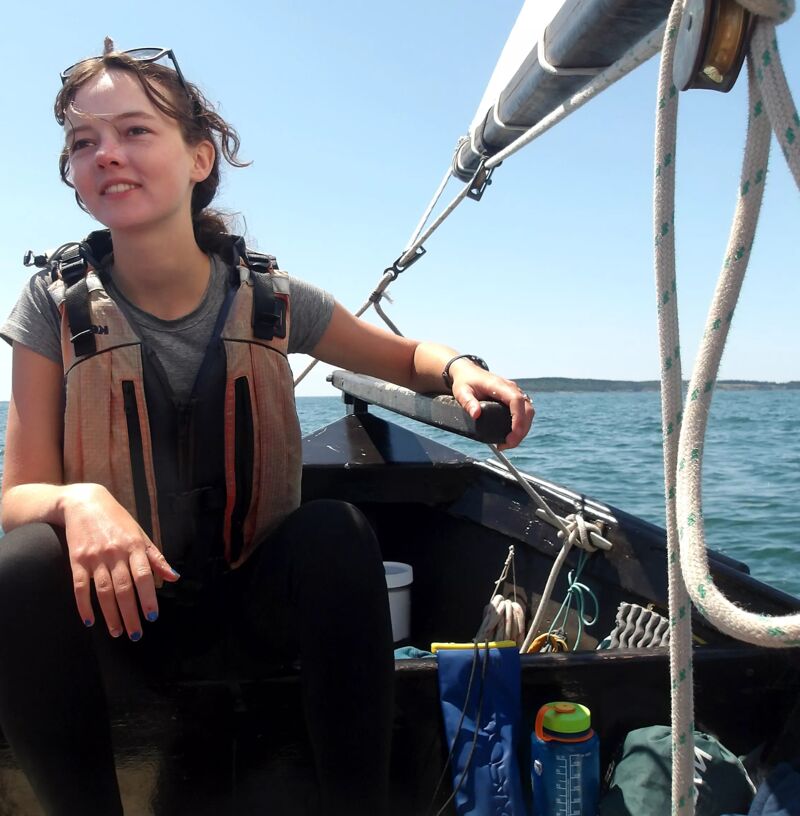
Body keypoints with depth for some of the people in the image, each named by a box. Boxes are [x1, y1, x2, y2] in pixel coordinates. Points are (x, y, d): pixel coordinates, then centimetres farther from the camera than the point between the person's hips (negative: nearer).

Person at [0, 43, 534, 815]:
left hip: (257, 587, 1)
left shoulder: (269, 300, -9)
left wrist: (458, 368, -18)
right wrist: (79, 501, -34)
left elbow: (406, 356, 6)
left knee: (335, 531, -30)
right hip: (128, 597, 0)